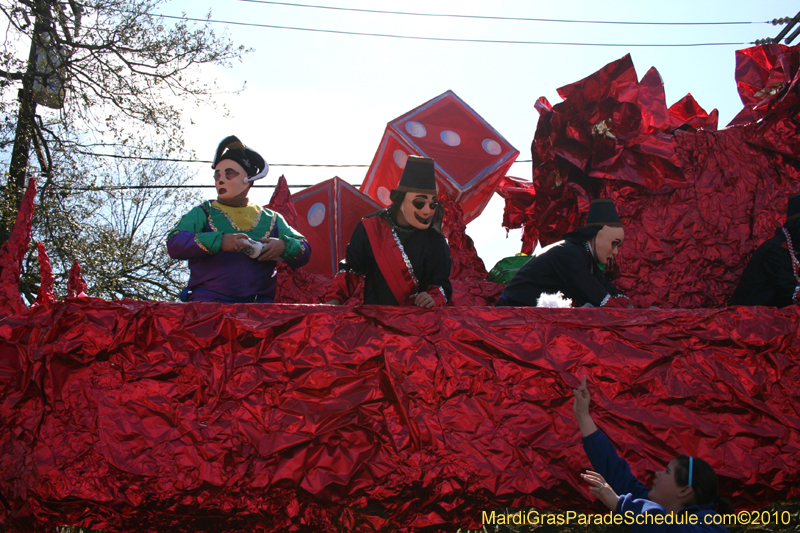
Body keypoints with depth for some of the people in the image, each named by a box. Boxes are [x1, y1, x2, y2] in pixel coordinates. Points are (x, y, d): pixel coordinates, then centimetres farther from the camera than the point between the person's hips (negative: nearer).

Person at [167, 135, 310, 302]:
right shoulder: (203, 213, 18)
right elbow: (174, 244, 1)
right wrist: (219, 241, -13)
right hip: (209, 300, -1)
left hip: (259, 302, 2)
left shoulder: (271, 219, 22)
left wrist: (283, 246, -5)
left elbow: (304, 252, 18)